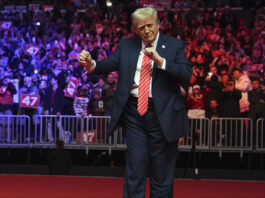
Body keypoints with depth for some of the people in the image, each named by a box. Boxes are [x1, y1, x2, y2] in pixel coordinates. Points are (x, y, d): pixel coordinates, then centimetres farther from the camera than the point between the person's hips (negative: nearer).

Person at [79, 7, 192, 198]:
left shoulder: (175, 46, 0)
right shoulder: (126, 45, 9)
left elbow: (187, 74, -11)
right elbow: (109, 64, -5)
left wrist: (160, 60, -21)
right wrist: (92, 65, -25)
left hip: (162, 114, -2)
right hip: (134, 112, 2)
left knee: (161, 173, 7)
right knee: (135, 168, 1)